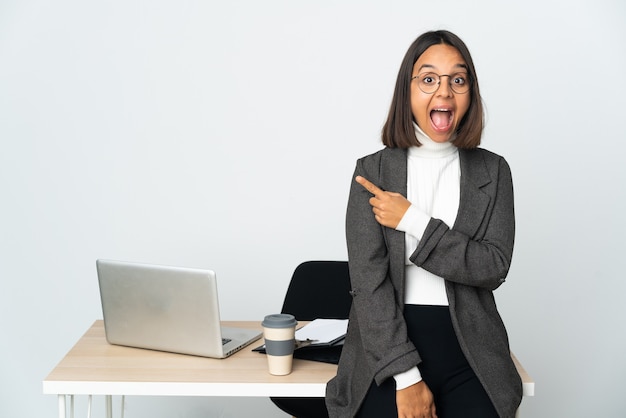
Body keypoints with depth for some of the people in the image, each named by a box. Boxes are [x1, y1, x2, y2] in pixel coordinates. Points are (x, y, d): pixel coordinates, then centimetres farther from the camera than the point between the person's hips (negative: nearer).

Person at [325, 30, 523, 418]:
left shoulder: (492, 171, 7)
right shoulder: (373, 170, 1)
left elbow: (494, 267, -3)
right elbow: (368, 280, -6)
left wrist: (414, 221, -12)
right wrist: (406, 377, -14)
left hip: (469, 355, 1)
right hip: (389, 348, -1)